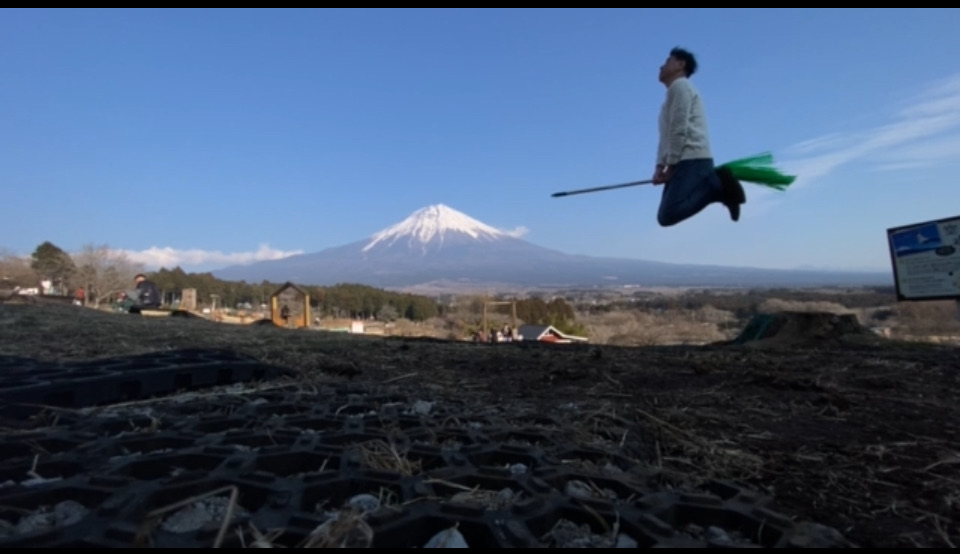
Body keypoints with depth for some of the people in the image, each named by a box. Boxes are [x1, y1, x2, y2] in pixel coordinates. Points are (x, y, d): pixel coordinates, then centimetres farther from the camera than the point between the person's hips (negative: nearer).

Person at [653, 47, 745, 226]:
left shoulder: (680, 86, 2)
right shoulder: (674, 91, 32)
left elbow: (680, 130, -11)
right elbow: (666, 136, 23)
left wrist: (670, 166, -12)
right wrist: (660, 166, 9)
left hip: (692, 160, -10)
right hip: (685, 162, 10)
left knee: (668, 215, -24)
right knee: (665, 216, -2)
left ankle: (718, 183, -12)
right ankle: (717, 183, -1)